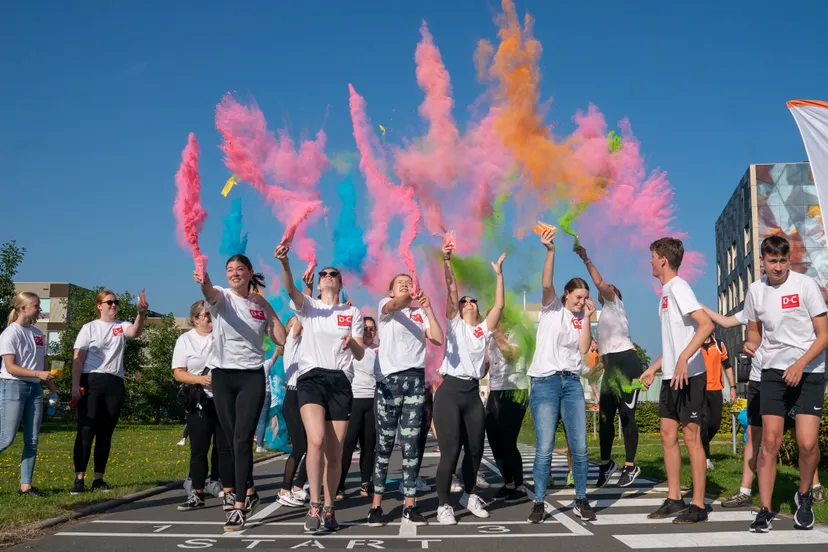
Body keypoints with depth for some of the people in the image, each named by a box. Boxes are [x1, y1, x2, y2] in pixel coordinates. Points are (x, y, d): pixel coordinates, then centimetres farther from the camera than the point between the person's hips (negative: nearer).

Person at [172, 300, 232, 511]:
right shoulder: (185, 340, 4)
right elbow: (178, 373, 0)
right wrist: (200, 379, -15)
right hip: (199, 402, 0)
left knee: (225, 446, 2)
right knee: (199, 448, 2)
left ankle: (228, 492, 9)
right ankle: (197, 495, 8)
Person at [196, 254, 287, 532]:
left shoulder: (261, 304, 8)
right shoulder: (222, 296, 1)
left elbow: (281, 339, 2)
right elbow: (211, 294, -26)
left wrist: (267, 307, -1)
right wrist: (204, 282, -49)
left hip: (252, 377, 0)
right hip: (222, 376, 1)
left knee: (242, 440, -10)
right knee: (231, 441, 8)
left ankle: (239, 506, -10)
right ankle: (249, 493, 27)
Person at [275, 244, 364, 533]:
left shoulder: (353, 312, 13)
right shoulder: (308, 306, 9)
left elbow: (360, 355, 8)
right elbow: (290, 289, -14)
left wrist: (352, 343, -16)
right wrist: (284, 262, -33)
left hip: (340, 381, 2)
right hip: (311, 378, -2)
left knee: (335, 453, 3)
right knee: (316, 440, -24)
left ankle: (329, 509, 19)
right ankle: (314, 505, -14)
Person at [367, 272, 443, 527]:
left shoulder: (421, 313, 17)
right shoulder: (385, 306, 8)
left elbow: (438, 340, 2)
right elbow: (395, 305, -18)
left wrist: (428, 309, -6)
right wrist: (411, 298, -39)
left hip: (416, 379, 3)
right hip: (389, 379, -3)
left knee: (411, 444, 2)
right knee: (384, 443, -4)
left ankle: (409, 505, 5)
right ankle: (376, 505, 1)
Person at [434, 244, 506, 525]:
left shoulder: (484, 329, 15)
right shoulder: (454, 323, 7)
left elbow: (499, 305, 4)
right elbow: (452, 290, -4)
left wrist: (499, 273, 2)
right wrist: (446, 260, -13)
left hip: (473, 394, 4)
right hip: (450, 391, -4)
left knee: (475, 449, 10)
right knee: (450, 450, -8)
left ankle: (469, 495, 31)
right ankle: (443, 504, 3)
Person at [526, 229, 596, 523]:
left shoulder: (582, 319, 13)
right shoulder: (551, 308, 3)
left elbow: (583, 349, -1)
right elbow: (546, 283, -16)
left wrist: (587, 318, -3)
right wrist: (550, 250, -27)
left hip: (572, 383, 4)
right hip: (544, 382, -4)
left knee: (579, 446, 2)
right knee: (545, 448, -5)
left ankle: (581, 500, 14)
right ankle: (538, 503, 5)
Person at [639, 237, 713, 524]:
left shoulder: (678, 287, -13)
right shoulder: (666, 291, 16)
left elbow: (706, 324, -25)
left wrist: (684, 359, -33)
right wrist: (654, 368, 23)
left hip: (689, 375, -9)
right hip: (671, 376, 9)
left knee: (691, 437, -4)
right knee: (668, 435, 11)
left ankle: (698, 505, 4)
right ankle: (674, 499, 19)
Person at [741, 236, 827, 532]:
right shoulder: (755, 290, 4)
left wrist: (800, 364, -19)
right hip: (773, 371, 3)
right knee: (769, 442, -3)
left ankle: (804, 496, 18)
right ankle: (765, 510, 6)